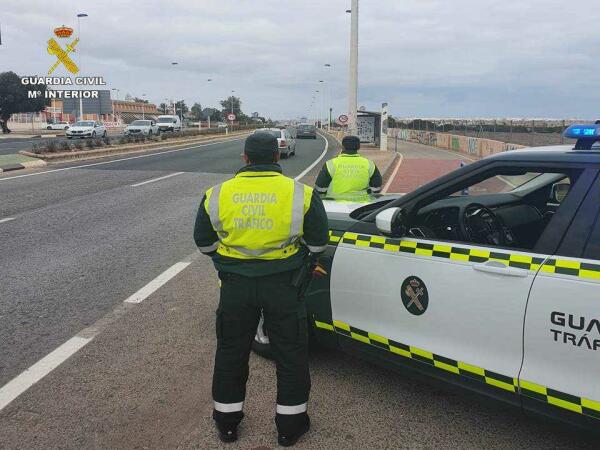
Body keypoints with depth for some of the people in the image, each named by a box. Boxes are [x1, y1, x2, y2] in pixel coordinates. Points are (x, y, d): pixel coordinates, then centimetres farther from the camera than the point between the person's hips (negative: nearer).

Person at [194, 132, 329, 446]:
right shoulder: (300, 194, -8)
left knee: (231, 352, 18)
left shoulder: (217, 195, -2)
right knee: (291, 355, 14)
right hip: (284, 284, -1)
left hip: (235, 284, 2)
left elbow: (204, 243, 7)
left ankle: (226, 422, 32)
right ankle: (290, 426, 26)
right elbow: (318, 243, -1)